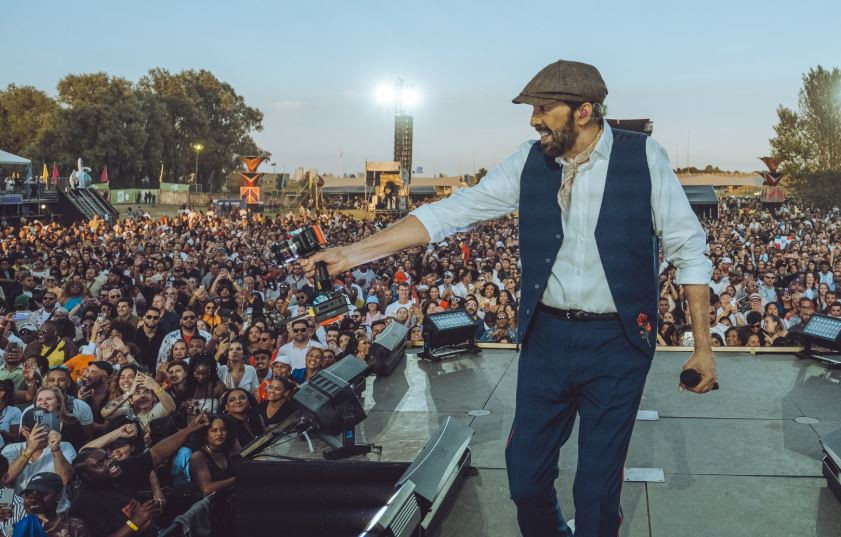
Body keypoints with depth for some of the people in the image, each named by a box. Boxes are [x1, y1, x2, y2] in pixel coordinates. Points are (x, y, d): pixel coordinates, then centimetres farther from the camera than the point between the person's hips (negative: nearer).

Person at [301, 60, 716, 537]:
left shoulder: (644, 157, -7)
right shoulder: (530, 161, 0)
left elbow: (688, 249, -2)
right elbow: (452, 212, -1)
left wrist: (703, 346, -5)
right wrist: (351, 253, -6)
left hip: (617, 343, -3)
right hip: (546, 336, 3)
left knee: (597, 492, 4)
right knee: (526, 478, 11)